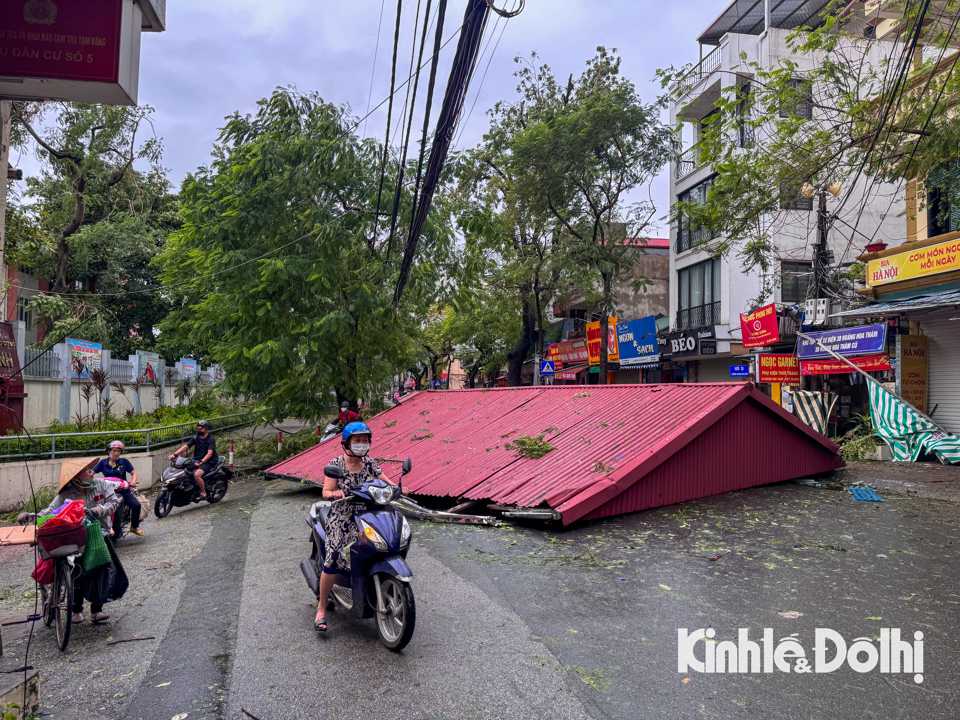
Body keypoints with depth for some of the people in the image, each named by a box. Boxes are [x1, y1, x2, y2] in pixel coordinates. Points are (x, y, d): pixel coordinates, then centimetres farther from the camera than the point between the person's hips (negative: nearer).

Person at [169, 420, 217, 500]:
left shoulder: (211, 439, -8)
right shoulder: (195, 438, 9)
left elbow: (209, 453, -18)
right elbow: (185, 447, 2)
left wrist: (201, 462, -32)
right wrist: (175, 454, -12)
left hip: (208, 462, -7)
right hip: (196, 461, 7)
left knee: (196, 474, -31)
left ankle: (203, 493, -15)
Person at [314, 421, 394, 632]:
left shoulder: (370, 463, 8)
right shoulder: (336, 464, -2)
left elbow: (386, 481, 6)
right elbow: (326, 491, -8)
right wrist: (334, 493, -30)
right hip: (341, 519, -3)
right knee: (333, 560, -17)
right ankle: (322, 608, 0)